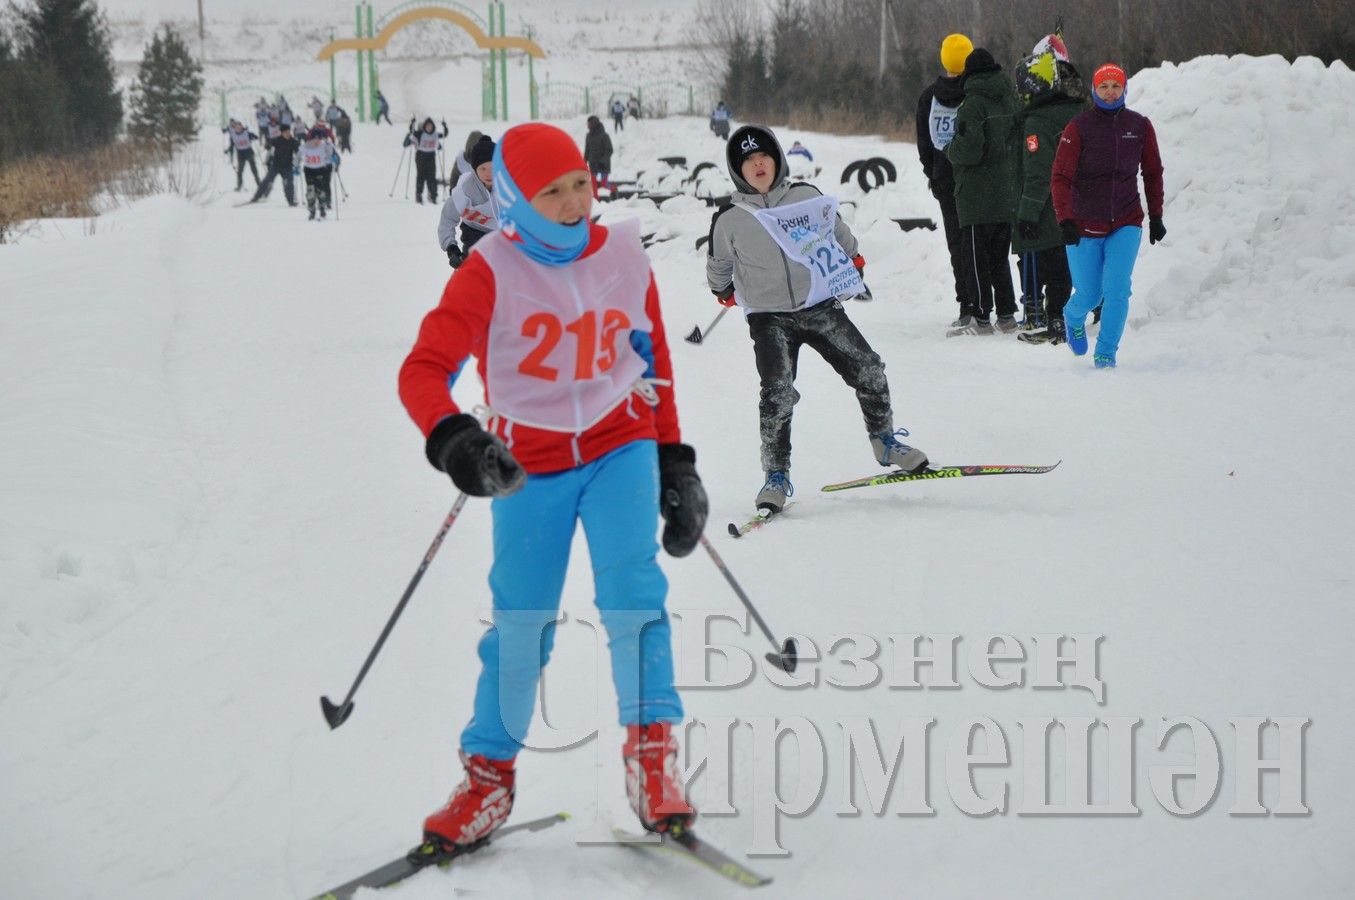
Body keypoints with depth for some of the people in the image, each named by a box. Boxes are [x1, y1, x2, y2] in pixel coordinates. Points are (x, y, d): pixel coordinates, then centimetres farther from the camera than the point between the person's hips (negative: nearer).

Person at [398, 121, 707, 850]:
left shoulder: (623, 257, -3)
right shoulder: (491, 273, -13)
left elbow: (655, 364, 10)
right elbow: (423, 370, -19)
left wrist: (675, 462, 10)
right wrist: (451, 438, -38)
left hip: (620, 446, 1)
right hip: (530, 462, -1)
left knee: (630, 587, -19)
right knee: (520, 620, 4)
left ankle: (652, 751, -11)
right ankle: (489, 773, 20)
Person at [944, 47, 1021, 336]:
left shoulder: (973, 104, -14)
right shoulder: (1010, 101, 8)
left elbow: (969, 150, -21)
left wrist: (950, 150, -2)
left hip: (977, 197, -7)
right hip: (1007, 195, 7)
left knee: (975, 257, -2)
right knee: (999, 256, 15)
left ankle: (980, 317, -4)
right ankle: (1006, 314, 16)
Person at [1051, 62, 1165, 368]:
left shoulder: (1140, 126, -1)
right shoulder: (1078, 128, -10)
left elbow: (1152, 173, 12)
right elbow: (1061, 177, -12)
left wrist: (1156, 216, 12)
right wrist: (1065, 220, -23)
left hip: (1126, 223, 1)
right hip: (1084, 226, -1)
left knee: (1117, 289, -15)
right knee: (1089, 295, 7)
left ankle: (1106, 353, -1)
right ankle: (1073, 318, 43)